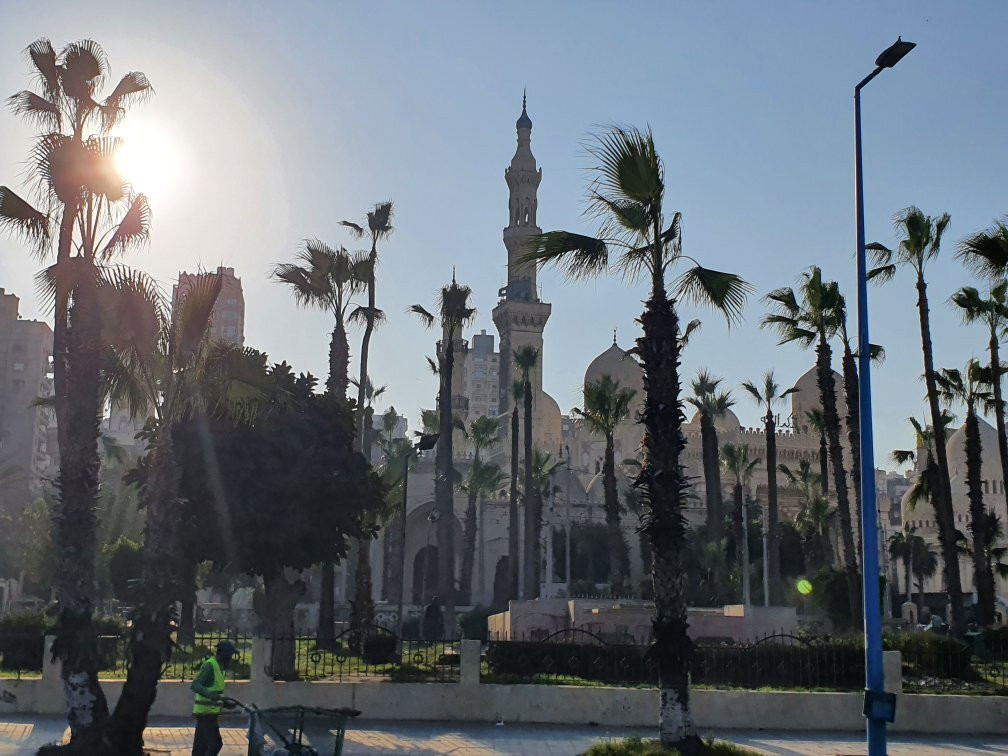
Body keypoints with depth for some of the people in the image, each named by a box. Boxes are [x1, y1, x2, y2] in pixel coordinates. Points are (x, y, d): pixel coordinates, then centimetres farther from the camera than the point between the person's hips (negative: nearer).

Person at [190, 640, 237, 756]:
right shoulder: (210, 665, -15)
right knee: (215, 744, -12)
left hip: (209, 713, 10)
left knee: (201, 746, 12)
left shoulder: (219, 666, 16)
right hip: (206, 712, -10)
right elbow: (195, 685, -28)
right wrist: (210, 694, -45)